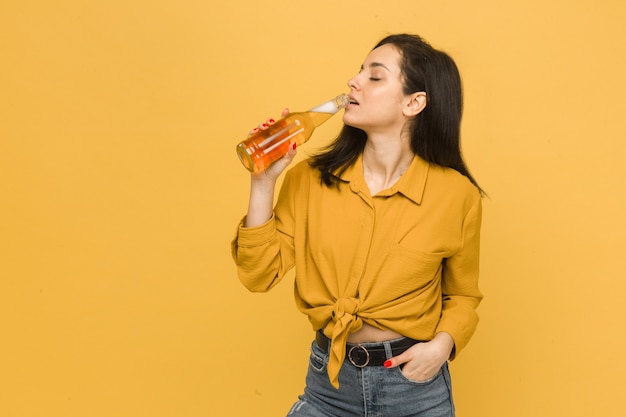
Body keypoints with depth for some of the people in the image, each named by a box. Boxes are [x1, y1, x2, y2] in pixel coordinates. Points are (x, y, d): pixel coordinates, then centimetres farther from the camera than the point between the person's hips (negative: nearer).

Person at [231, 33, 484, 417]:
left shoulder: (456, 194, -10)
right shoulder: (310, 179, -5)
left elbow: (463, 295, 4)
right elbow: (261, 274, -6)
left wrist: (443, 344, -14)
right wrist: (264, 181, -13)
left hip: (415, 385, -1)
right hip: (328, 380, 2)